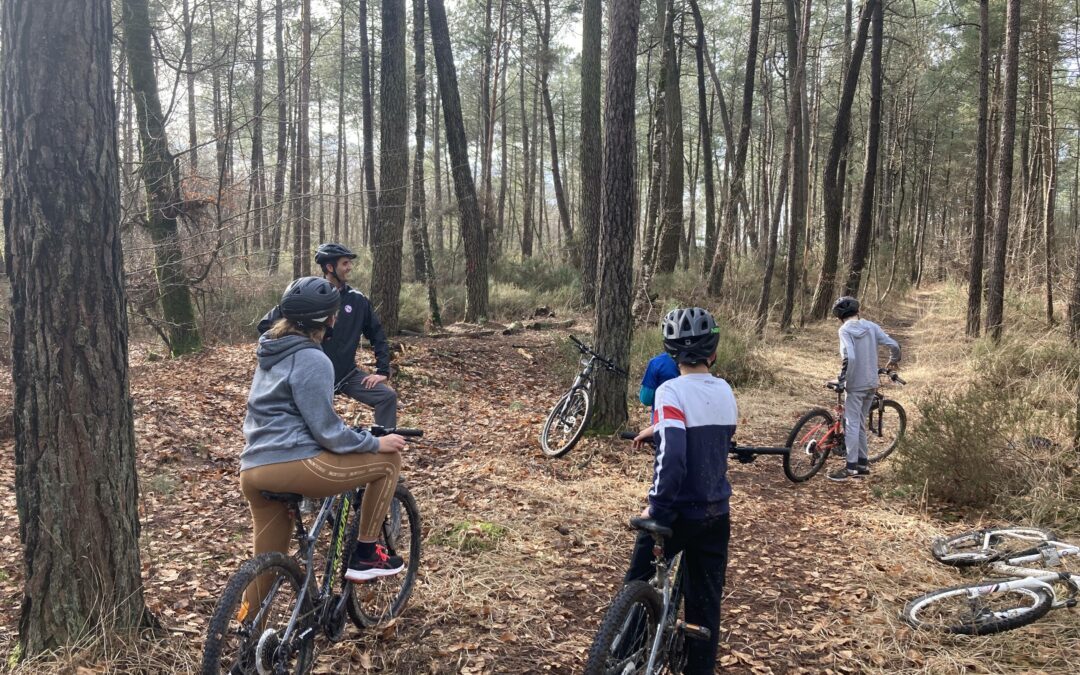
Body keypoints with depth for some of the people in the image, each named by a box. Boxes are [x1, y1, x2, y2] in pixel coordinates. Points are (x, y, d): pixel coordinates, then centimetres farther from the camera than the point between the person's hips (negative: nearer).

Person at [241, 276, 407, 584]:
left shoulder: (273, 352, 20)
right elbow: (326, 431, -13)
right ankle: (364, 556, 9)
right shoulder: (311, 359, -10)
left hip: (253, 471, 10)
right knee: (388, 460, 3)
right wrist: (375, 443, -1)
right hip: (291, 465, -10)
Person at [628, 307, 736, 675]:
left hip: (679, 512, -5)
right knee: (706, 601, 13)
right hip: (716, 513, 6)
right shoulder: (725, 391, 2)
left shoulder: (672, 392, -18)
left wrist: (656, 508, -22)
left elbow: (671, 457, -29)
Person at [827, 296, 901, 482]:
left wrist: (841, 379, -14)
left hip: (855, 384, -6)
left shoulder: (845, 330, -13)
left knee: (852, 424, -1)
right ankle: (863, 464, 21)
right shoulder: (871, 326, 3)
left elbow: (849, 357, -25)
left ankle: (851, 467, -1)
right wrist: (893, 361, 21)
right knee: (860, 424, 16)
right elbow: (894, 345, 1)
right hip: (872, 384, 6)